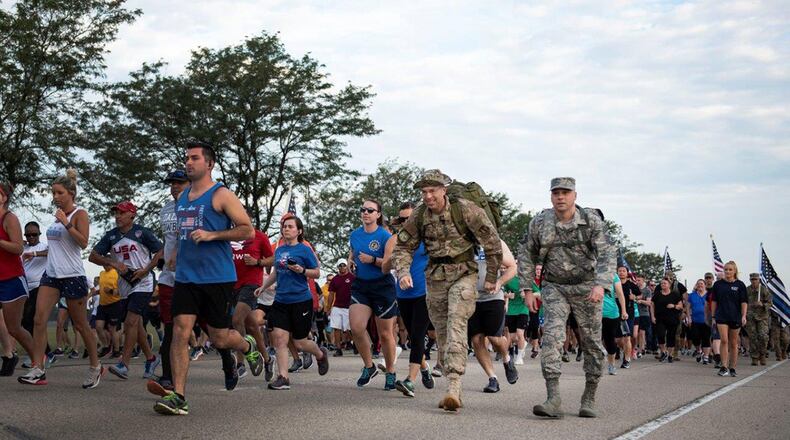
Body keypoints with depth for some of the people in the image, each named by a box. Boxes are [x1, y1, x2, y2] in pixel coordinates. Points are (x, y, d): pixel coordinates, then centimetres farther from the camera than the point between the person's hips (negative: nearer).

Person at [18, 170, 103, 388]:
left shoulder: (79, 214, -6)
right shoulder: (59, 214, 15)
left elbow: (83, 242, -19)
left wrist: (66, 223, -25)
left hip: (72, 276, -7)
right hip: (51, 274, 7)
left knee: (80, 325, 4)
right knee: (39, 319, -10)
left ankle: (96, 367, 20)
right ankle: (38, 369, -11)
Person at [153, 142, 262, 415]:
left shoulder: (221, 195, -5)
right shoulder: (182, 197, 15)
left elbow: (247, 230, -10)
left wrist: (211, 235, -19)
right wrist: (178, 251, 16)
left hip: (217, 278, -5)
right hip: (186, 277, 5)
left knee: (219, 338, 3)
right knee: (180, 332, -9)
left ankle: (248, 346, 38)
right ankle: (178, 397, -9)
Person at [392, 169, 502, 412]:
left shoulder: (465, 210, -12)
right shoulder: (419, 216, -1)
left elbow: (492, 243, -5)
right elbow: (403, 246, 6)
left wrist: (491, 278, 0)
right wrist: (403, 271, -14)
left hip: (463, 275, -5)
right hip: (435, 278, 5)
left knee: (456, 326, -21)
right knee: (442, 334, 7)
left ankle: (454, 388, -28)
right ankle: (453, 391, 19)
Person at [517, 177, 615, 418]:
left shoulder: (591, 220, -12)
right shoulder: (539, 223, -5)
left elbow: (607, 254, -19)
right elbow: (526, 254, 7)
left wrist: (601, 284, -35)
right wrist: (527, 289, 3)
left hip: (587, 287, -1)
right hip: (554, 288, 1)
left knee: (592, 343, 5)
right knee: (552, 336, -17)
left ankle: (589, 399, 21)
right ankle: (553, 400, -23)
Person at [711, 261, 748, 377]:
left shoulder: (740, 285, 2)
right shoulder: (718, 284, 5)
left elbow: (744, 302, 0)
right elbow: (714, 301, 10)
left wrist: (744, 316, -9)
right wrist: (713, 316, 7)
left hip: (735, 317, 0)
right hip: (721, 316, 0)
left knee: (733, 343, 7)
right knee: (724, 340, -14)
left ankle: (732, 368, 16)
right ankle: (724, 367, -14)